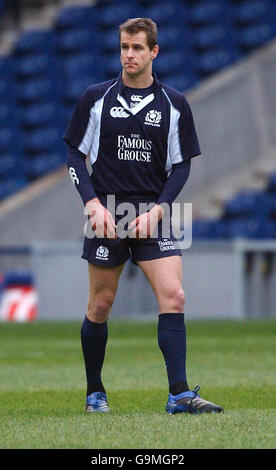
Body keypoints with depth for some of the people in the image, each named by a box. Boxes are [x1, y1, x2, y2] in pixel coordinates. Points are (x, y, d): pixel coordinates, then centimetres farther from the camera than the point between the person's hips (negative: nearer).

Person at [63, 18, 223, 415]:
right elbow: (75, 155, 4)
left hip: (153, 216, 0)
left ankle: (179, 394, -17)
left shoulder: (174, 105, 3)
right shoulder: (96, 99, 2)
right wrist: (93, 203, -9)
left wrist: (157, 210, -8)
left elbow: (181, 166, 5)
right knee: (101, 304, 4)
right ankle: (94, 392, 21)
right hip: (107, 215, 0)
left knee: (173, 296, -15)